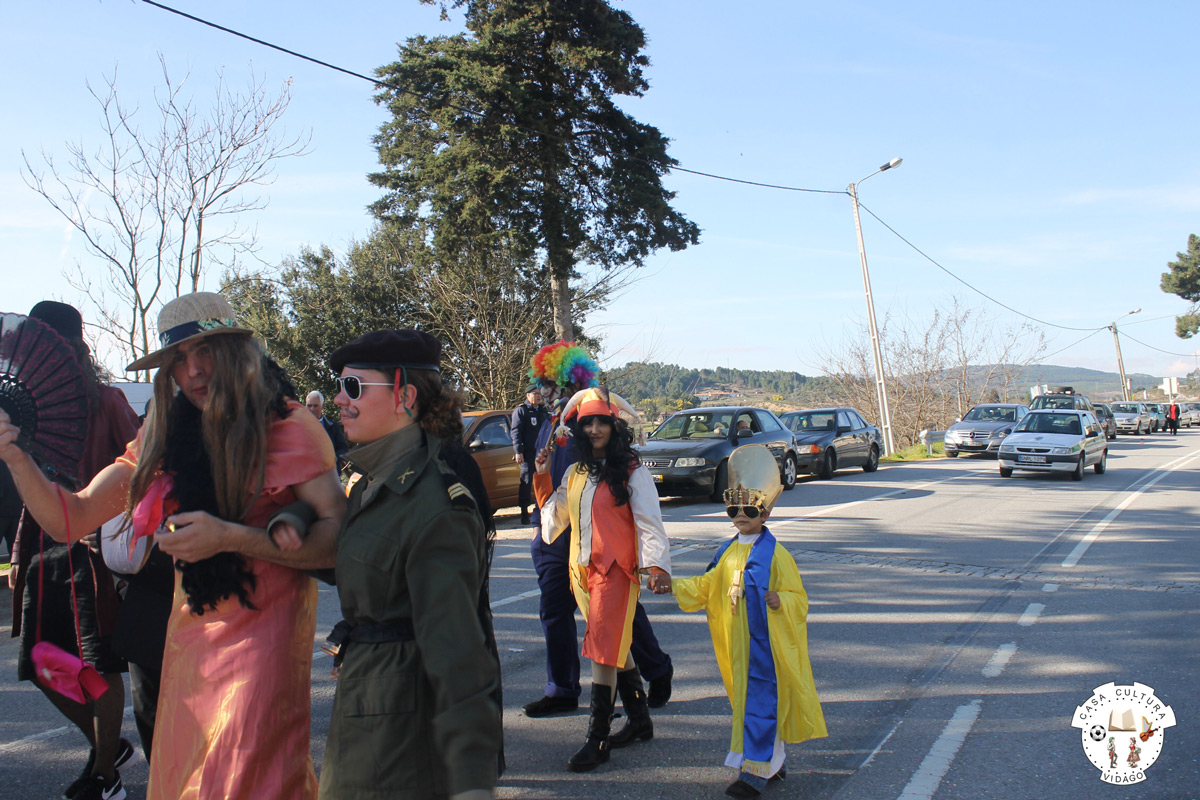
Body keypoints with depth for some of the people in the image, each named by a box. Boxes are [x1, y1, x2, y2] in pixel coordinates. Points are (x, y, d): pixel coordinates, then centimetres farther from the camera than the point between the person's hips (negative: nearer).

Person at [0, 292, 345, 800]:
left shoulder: (286, 426, -9)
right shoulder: (165, 437, 8)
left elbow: (341, 538, -18)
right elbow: (69, 519, 9)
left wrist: (229, 537, -24)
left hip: (264, 638, -5)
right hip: (188, 639, 5)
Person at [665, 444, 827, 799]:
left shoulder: (776, 554, -10)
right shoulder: (727, 553, 9)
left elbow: (798, 598, -10)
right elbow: (707, 586, 19)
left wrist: (778, 601, -30)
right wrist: (674, 586, 9)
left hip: (765, 643, -7)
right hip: (736, 644, 7)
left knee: (760, 700, -7)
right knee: (745, 698, 15)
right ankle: (775, 761, 31)